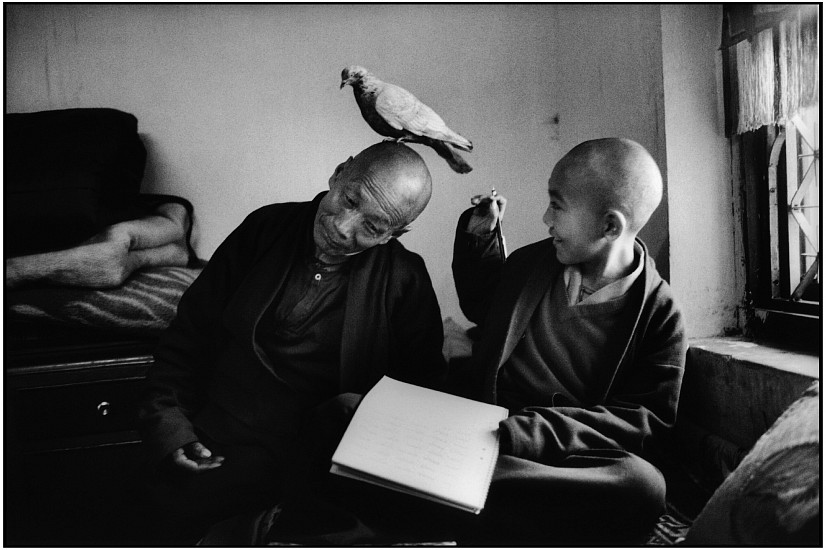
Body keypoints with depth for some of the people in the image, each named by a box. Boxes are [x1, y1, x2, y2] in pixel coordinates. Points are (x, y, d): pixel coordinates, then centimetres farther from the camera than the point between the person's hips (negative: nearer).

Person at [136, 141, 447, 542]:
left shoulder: (405, 281, -1)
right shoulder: (266, 228, 4)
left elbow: (426, 380, 8)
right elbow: (189, 335, 7)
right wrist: (168, 426, -2)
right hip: (207, 439, 3)